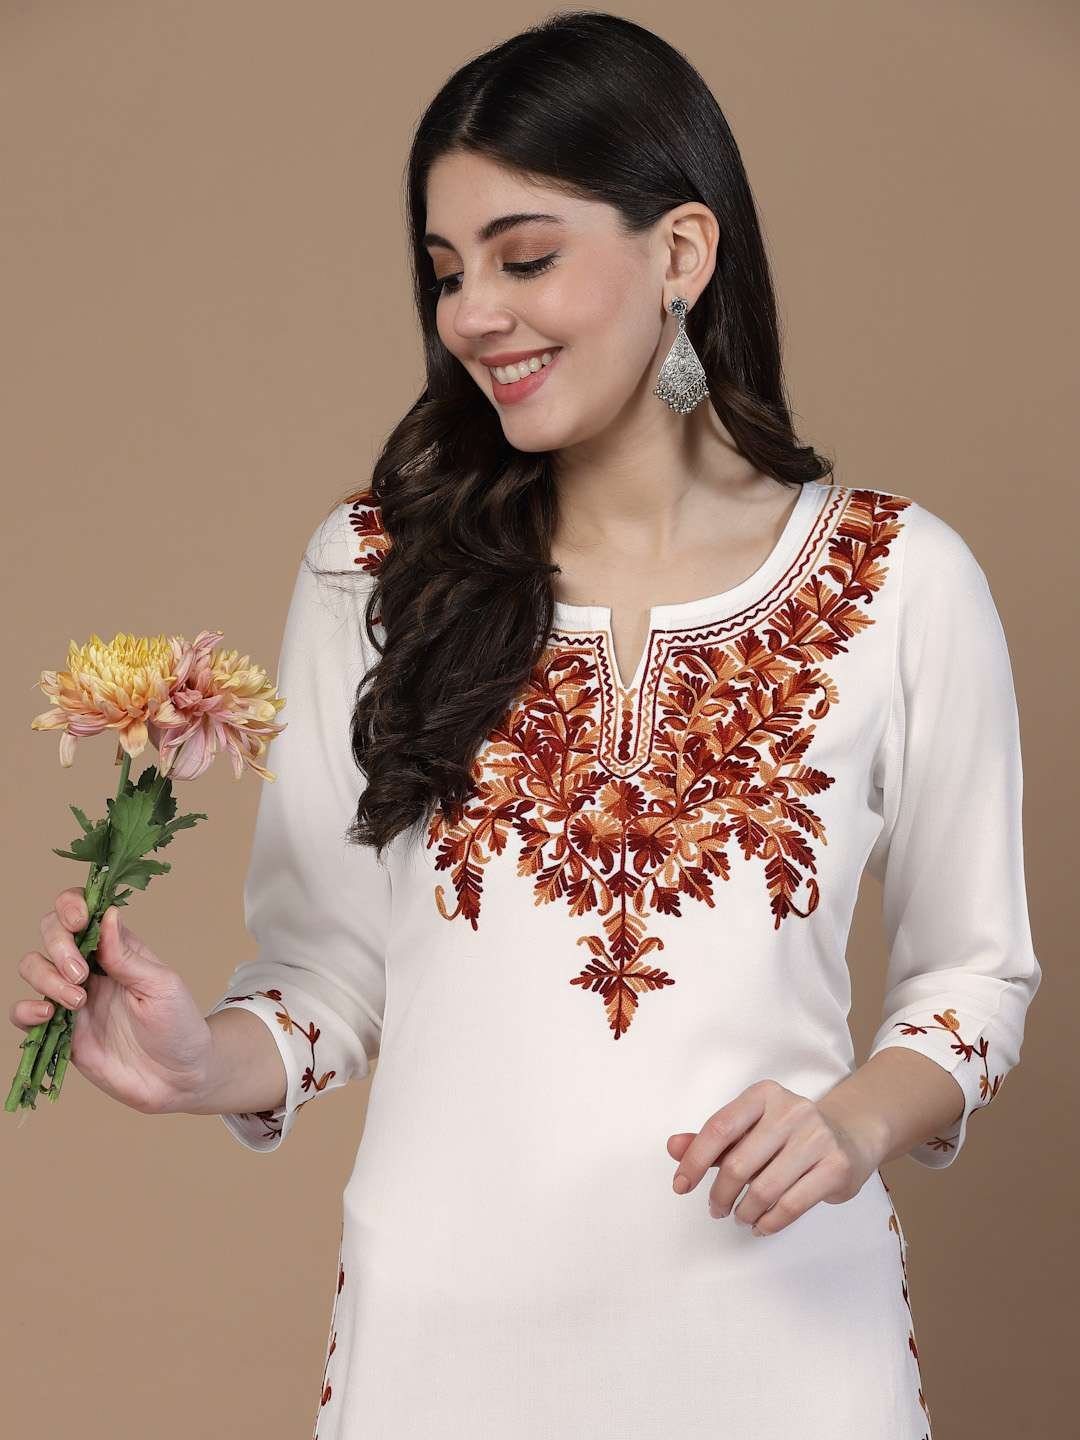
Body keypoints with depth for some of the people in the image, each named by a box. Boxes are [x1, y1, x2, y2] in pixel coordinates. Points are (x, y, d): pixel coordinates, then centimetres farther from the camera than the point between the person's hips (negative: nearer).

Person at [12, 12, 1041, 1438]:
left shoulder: (901, 580, -3)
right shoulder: (376, 567, 0)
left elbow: (974, 969, 5)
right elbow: (335, 965, 3)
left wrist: (863, 1120, -12)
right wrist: (207, 1062, -16)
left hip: (771, 1319, 0)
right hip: (442, 1319, 1)